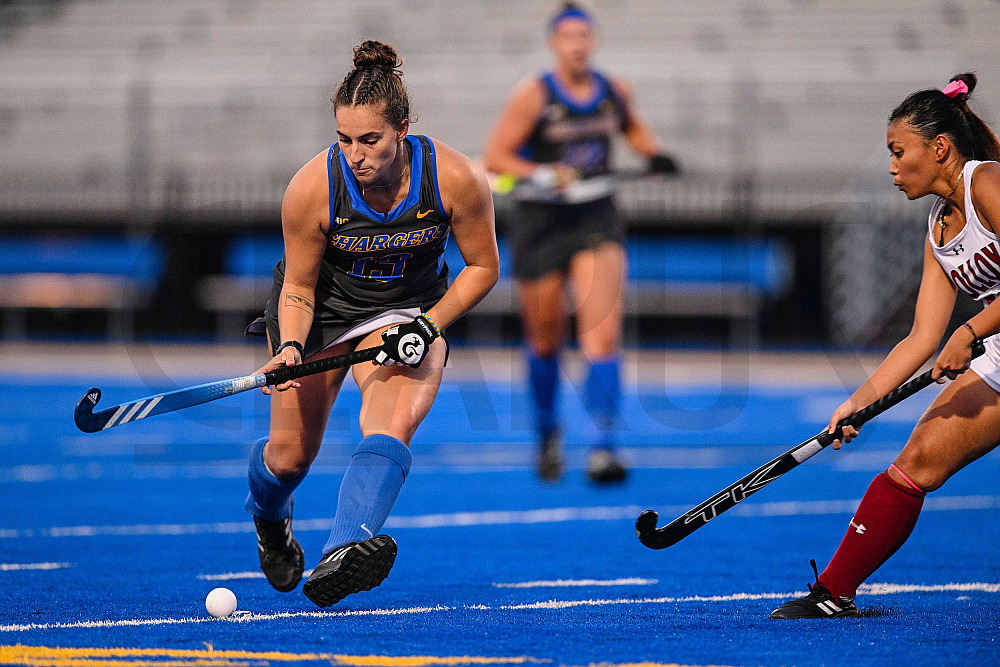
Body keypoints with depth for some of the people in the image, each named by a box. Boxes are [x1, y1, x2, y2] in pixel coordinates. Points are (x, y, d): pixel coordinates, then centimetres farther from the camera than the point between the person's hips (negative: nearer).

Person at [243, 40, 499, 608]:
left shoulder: (455, 178, -25)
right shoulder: (312, 187, -25)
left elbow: (483, 266, -8)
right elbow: (298, 286, -12)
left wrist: (429, 325, -21)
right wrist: (292, 349, -30)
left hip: (410, 312, -1)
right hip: (322, 311, 1)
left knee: (393, 424, -30)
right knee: (290, 455, 3)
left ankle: (344, 552, -49)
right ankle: (270, 518, 41)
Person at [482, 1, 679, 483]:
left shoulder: (615, 91, 3)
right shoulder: (533, 96, -9)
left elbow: (633, 127, 26)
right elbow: (494, 157, -9)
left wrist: (653, 154, 7)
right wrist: (540, 174, -25)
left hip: (596, 221, 2)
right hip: (541, 222, -2)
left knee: (603, 337, -16)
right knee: (545, 344, 11)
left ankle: (604, 448, -21)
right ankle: (547, 433, 38)